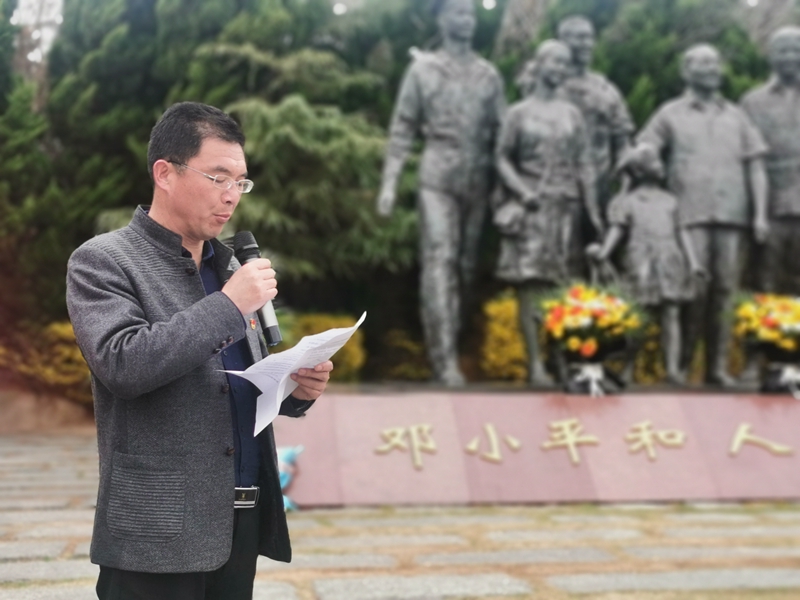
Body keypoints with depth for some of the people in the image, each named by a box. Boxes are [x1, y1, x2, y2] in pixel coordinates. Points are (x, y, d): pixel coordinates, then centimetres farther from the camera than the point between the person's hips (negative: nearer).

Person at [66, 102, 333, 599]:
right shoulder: (102, 261, -5)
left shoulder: (228, 265, 14)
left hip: (243, 520, 6)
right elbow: (122, 365, -20)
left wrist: (295, 389, 0)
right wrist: (228, 305, -18)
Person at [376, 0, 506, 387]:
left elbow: (502, 132, 11)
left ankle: (452, 347, 16)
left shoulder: (489, 74, 13)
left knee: (466, 266, 5)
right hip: (438, 178, -3)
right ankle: (444, 358, -16)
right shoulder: (423, 69, 6)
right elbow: (403, 128, 3)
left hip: (478, 181, 3)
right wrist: (390, 182, -4)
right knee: (439, 261, -12)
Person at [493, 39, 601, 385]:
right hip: (530, 209, -3)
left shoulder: (571, 114, 14)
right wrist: (522, 191, -14)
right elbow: (503, 159, 1)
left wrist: (593, 210, 5)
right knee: (531, 286, -8)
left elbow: (584, 165, 11)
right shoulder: (519, 113, 5)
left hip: (566, 209, 3)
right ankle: (535, 363, -8)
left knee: (561, 287, 0)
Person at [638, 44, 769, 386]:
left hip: (732, 216, 3)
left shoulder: (736, 117, 19)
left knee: (724, 292, 2)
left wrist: (760, 214, 4)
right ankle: (679, 364, -1)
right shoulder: (670, 115, 11)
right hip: (690, 216, -3)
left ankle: (718, 367, 8)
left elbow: (755, 167, 15)